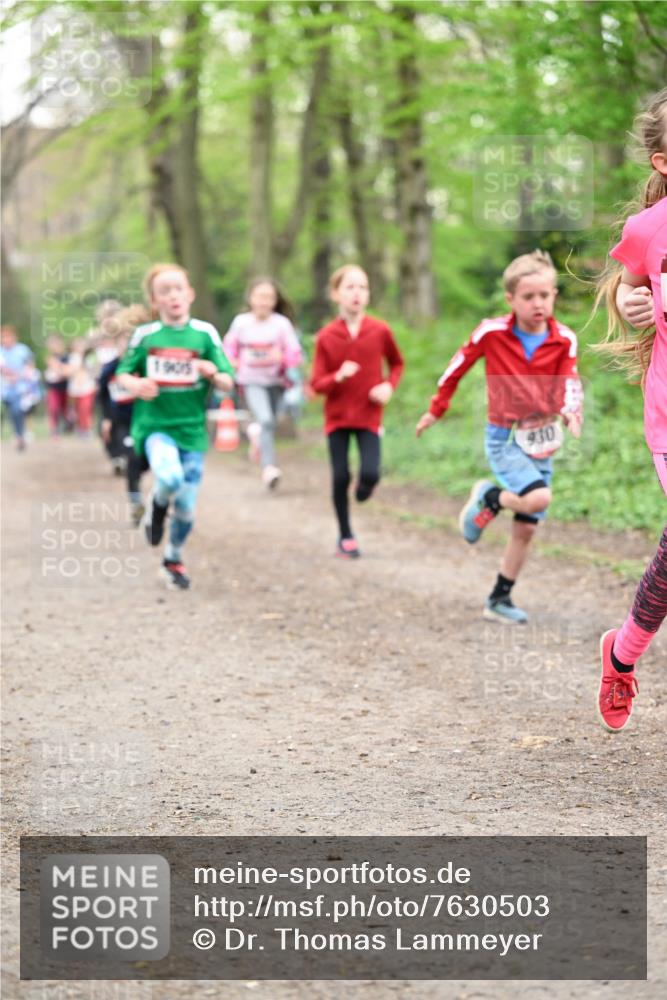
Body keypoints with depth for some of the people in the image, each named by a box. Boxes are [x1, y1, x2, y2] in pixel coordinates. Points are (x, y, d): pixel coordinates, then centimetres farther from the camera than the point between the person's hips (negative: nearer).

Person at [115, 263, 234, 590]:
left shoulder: (205, 333, -2)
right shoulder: (144, 335, -2)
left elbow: (228, 384, 0)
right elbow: (122, 374, 8)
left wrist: (214, 374, -23)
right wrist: (134, 384, -15)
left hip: (192, 428, 2)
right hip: (154, 426, -2)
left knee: (186, 507, 6)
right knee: (170, 478, -31)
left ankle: (173, 560, 33)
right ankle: (158, 505, 5)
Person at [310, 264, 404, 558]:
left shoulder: (380, 331, -6)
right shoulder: (326, 337, -8)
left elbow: (397, 363, 12)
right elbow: (317, 384, -4)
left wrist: (389, 385, -7)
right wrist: (338, 377, -24)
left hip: (369, 415, 0)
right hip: (337, 416, 0)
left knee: (370, 473, -15)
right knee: (340, 477, 1)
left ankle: (363, 488, 24)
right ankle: (345, 537, 18)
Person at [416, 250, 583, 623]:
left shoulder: (564, 339, -6)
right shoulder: (492, 333, -12)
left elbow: (570, 381, -13)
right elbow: (459, 365, 2)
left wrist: (571, 409, -36)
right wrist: (437, 410, 9)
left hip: (543, 441, 4)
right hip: (505, 439, -4)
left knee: (527, 527, 8)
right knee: (539, 497, -28)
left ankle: (500, 600, 22)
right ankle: (489, 499, 3)